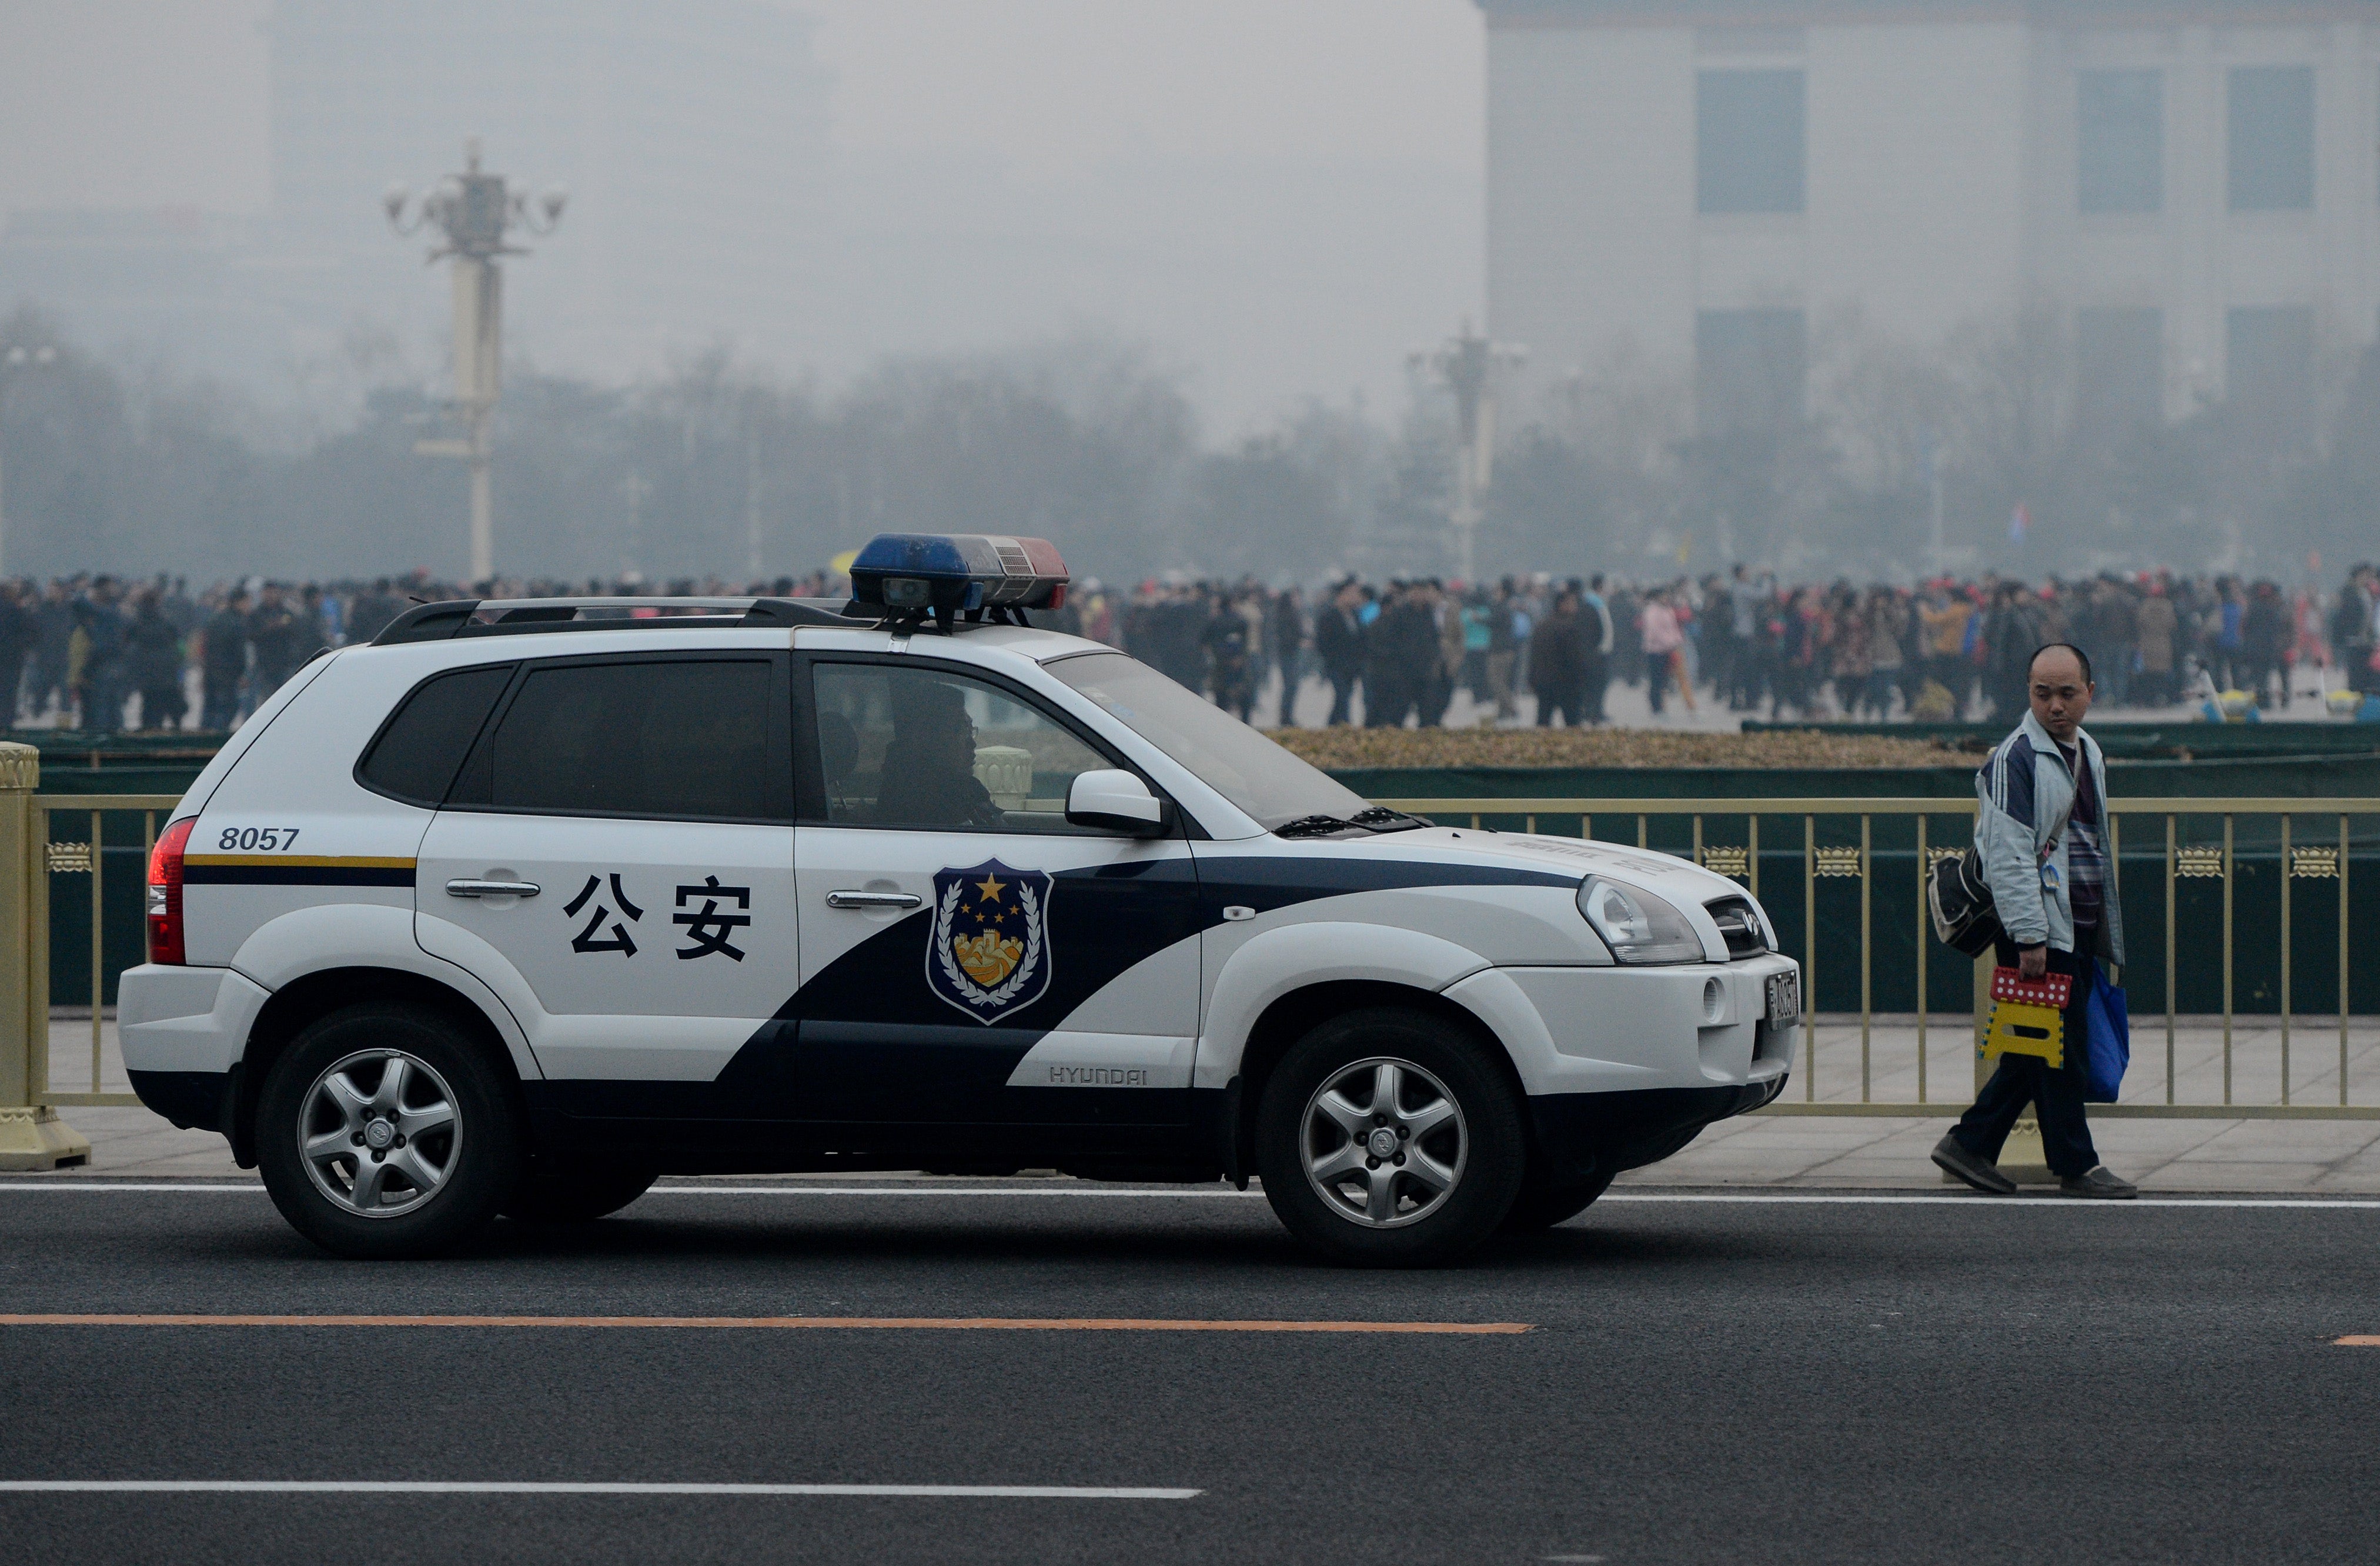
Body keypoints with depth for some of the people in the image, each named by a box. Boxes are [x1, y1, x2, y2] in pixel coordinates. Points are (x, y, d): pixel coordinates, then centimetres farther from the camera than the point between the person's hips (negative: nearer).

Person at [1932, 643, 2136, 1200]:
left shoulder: (2088, 753, 16)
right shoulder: (2016, 759, -12)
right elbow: (2010, 855, -17)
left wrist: (2108, 930, 25)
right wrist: (2029, 935, -22)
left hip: (2080, 928, 9)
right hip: (2037, 930, -9)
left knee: (2038, 1050, 10)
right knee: (2060, 1050, -4)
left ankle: (1970, 1144, 18)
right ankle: (2076, 1166, 3)